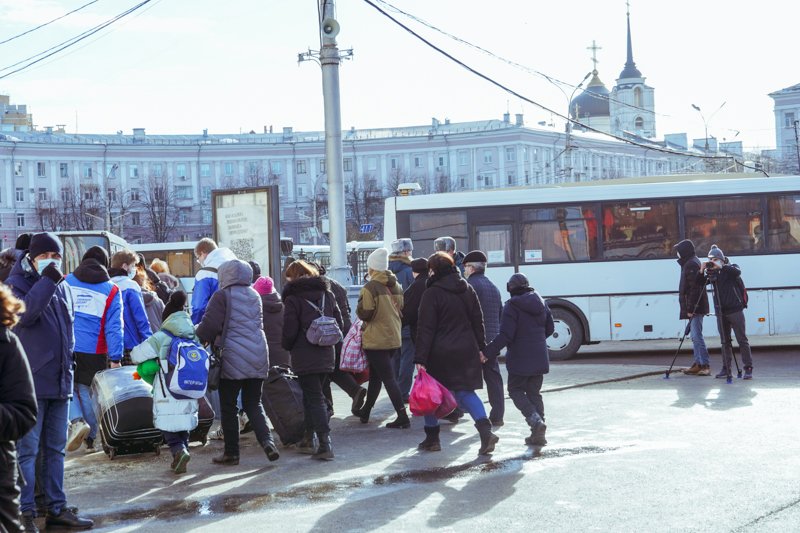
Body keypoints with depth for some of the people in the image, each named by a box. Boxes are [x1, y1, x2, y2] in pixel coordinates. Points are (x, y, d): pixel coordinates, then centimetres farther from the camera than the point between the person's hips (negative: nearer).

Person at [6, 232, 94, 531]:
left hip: (60, 380, 7)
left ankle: (57, 508, 19)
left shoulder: (63, 288, 15)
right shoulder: (16, 284, -5)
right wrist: (47, 279, -22)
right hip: (30, 380, -7)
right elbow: (25, 313, -25)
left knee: (56, 448, 12)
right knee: (27, 449, -5)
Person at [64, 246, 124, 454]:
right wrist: (115, 358, -3)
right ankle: (90, 439, 15)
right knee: (88, 392, 11)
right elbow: (114, 327, -2)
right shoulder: (111, 290, 3)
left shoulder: (65, 282, 6)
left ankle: (77, 420, -13)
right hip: (94, 352, 0)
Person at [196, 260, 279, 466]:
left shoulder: (223, 296, -6)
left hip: (233, 359, -6)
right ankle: (267, 440, -7)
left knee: (229, 406, 5)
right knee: (253, 403, 13)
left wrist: (199, 339, 9)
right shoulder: (254, 296, 14)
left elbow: (210, 324, -11)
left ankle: (231, 452, 8)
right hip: (258, 357, 6)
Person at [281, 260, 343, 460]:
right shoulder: (327, 294, 9)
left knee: (314, 398, -4)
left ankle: (325, 444, -12)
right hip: (326, 355, 6)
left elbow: (289, 330, -12)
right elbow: (339, 322, 10)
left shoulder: (293, 298, -9)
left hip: (304, 357, -6)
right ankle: (310, 439, 24)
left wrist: (287, 346, 7)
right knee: (313, 396, 19)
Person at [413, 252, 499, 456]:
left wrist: (420, 359, -14)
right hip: (466, 351, 5)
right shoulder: (467, 290, 6)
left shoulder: (432, 294, -12)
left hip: (439, 353, -5)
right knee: (466, 391, 9)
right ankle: (485, 430, -10)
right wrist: (481, 347, 18)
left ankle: (432, 438, 16)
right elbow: (478, 321, 11)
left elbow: (426, 329, -14)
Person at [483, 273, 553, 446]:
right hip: (539, 358, 6)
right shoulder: (540, 303, 8)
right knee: (534, 392, 12)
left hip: (519, 358, -6)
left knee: (516, 390, 8)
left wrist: (487, 352, -14)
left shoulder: (512, 306, -13)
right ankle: (538, 434, 8)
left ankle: (535, 419, -14)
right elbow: (549, 328, 16)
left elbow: (505, 335, -19)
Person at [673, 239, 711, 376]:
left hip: (695, 307, -11)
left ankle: (705, 365, -13)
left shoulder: (691, 264, -14)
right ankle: (698, 364, 18)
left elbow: (693, 288, -20)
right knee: (695, 336, 13)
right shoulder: (691, 263, 19)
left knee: (697, 336, -12)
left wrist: (690, 308, -22)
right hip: (694, 307, 11)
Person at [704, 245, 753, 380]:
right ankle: (726, 368, 11)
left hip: (735, 310, -4)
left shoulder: (731, 269, -1)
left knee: (742, 340, -4)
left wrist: (720, 267, -27)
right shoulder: (712, 273, 10)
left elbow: (737, 271, -23)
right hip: (720, 312, 4)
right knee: (725, 342, 7)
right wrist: (702, 271, -14)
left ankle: (748, 368, -2)